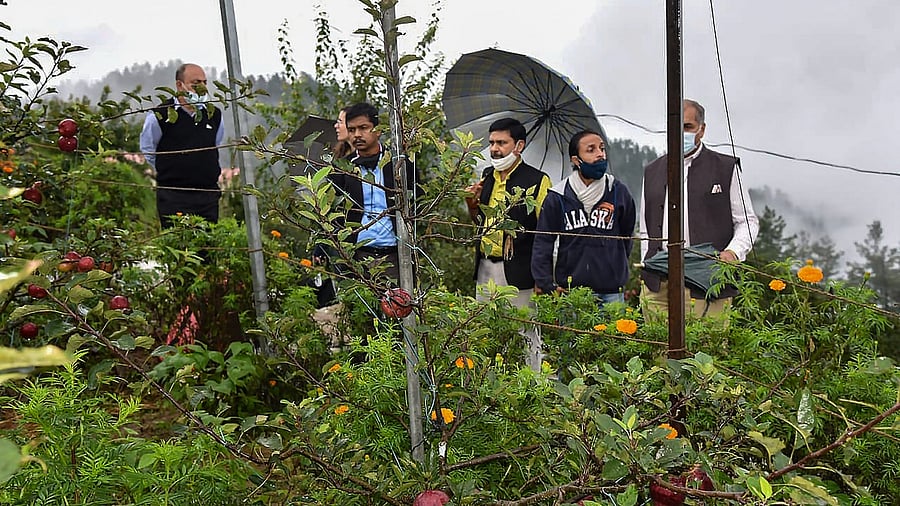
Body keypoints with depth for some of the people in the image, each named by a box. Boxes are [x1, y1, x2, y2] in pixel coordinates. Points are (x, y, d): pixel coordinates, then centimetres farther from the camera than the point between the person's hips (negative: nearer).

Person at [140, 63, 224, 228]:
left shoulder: (214, 114, 7)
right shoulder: (160, 115, -7)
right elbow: (147, 149, 8)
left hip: (208, 195, 4)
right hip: (173, 196, -4)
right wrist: (170, 171, 10)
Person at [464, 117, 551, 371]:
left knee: (524, 334, 1)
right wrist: (472, 205, 4)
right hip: (485, 268, 6)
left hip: (518, 271, -6)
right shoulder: (486, 177, 14)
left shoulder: (537, 180, -6)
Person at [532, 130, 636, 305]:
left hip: (611, 292, 1)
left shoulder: (618, 191, 3)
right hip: (569, 290, -1)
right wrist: (546, 285, -3)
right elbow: (543, 242, 2)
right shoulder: (557, 197, -1)